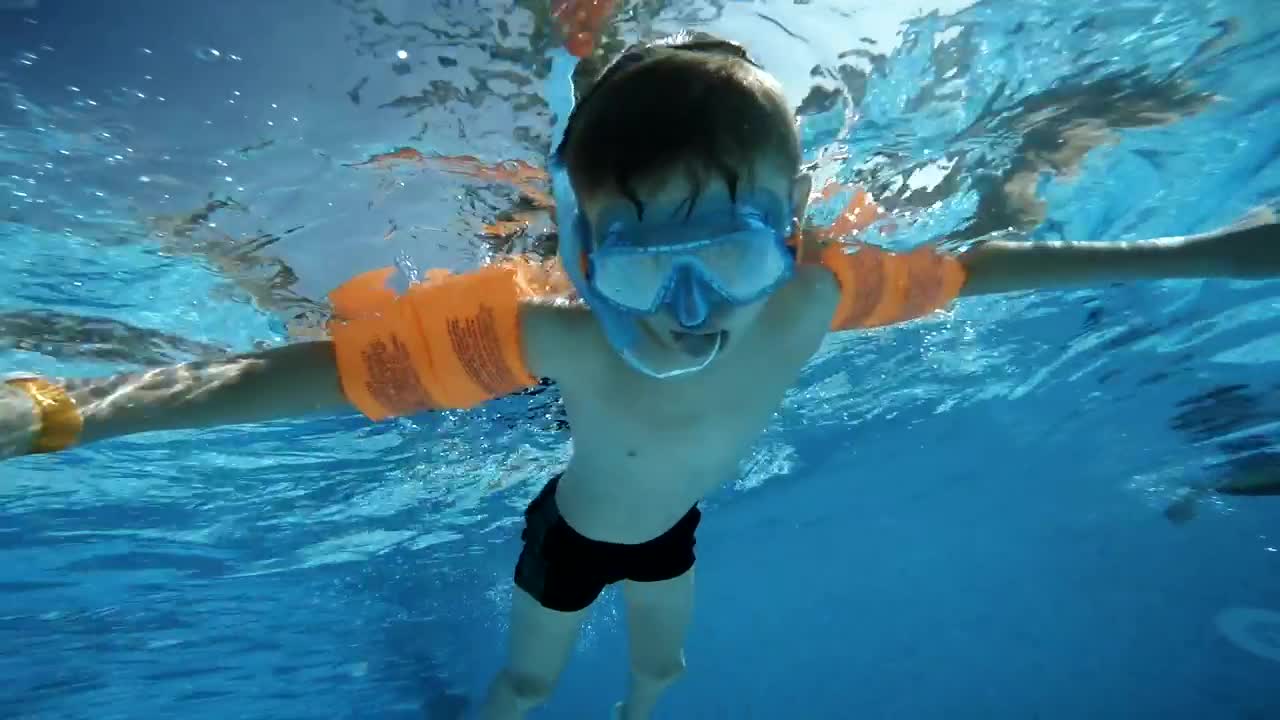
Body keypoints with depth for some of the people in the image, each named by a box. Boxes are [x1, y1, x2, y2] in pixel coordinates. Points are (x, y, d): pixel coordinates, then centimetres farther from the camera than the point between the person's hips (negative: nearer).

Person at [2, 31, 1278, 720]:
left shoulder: (812, 295, -34)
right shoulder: (550, 332, -44)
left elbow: (973, 265, -17)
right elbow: (306, 370, -38)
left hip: (670, 529, 4)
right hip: (571, 533, -3)